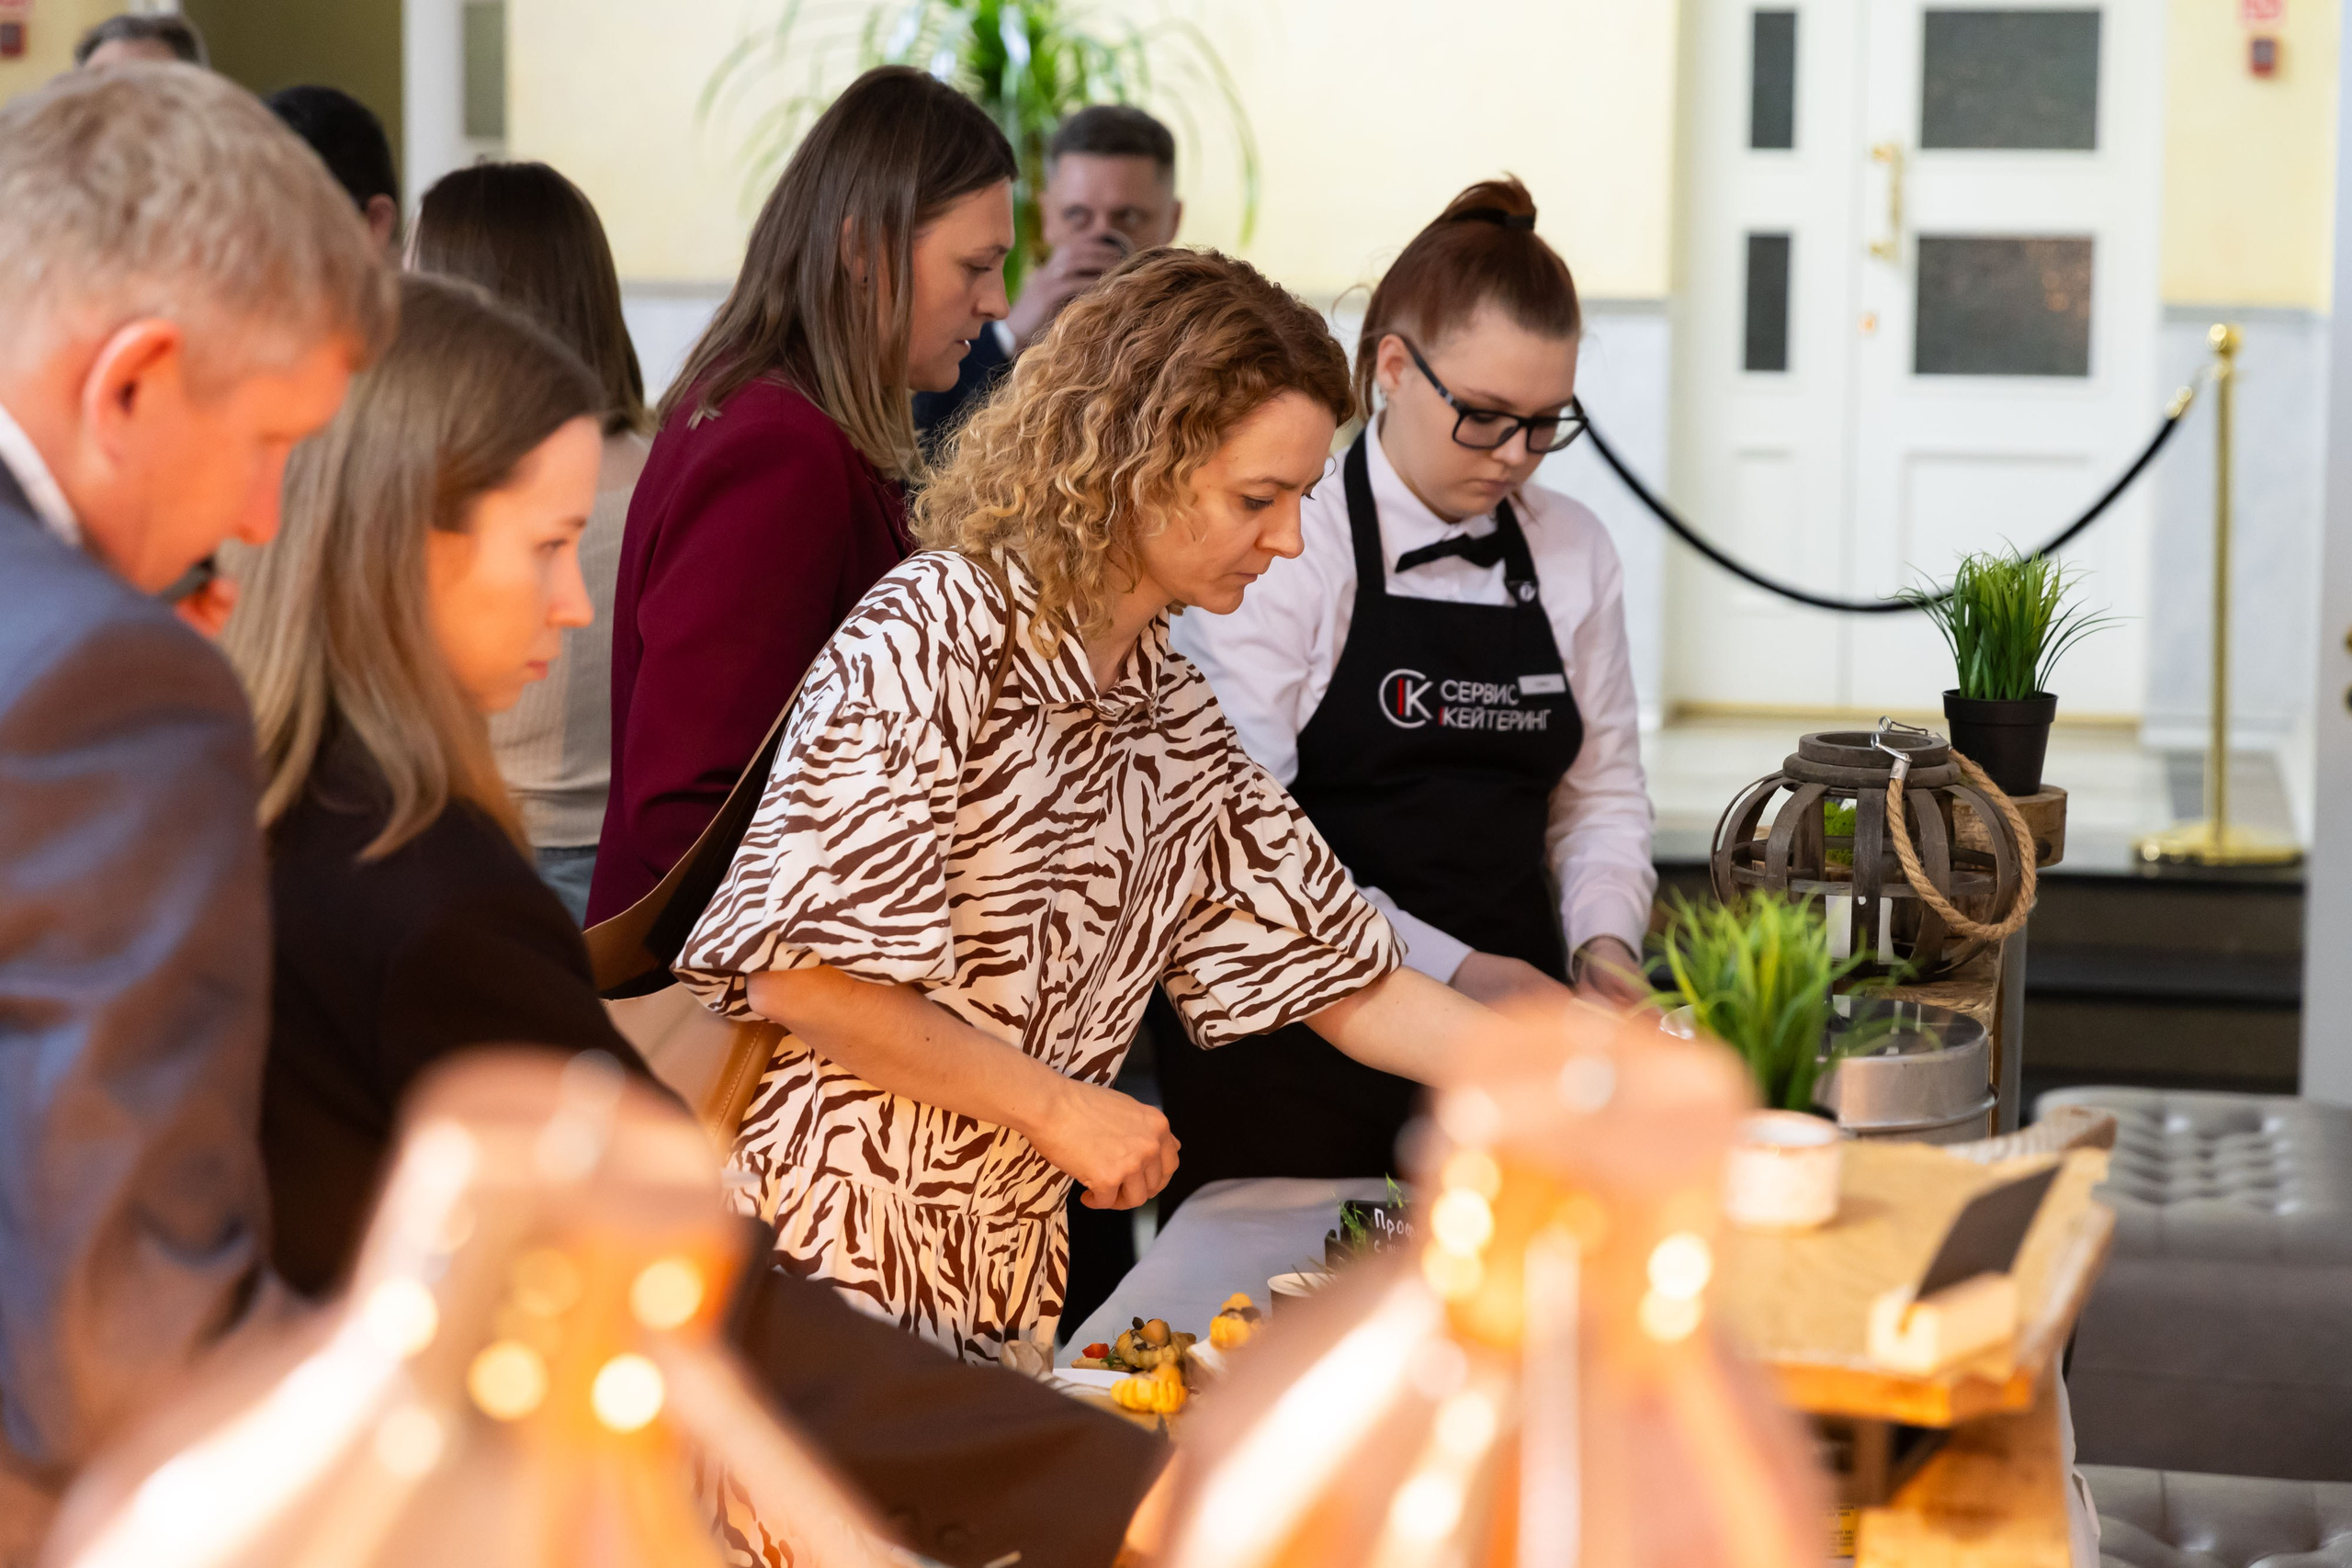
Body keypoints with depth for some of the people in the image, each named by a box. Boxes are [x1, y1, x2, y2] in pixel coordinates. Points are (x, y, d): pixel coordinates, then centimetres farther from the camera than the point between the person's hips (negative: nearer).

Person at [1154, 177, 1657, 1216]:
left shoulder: (1574, 554, 9)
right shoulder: (1280, 546, -8)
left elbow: (1602, 796, 16)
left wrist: (1604, 939, -3)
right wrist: (1450, 968, -19)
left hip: (1504, 1051, 5)